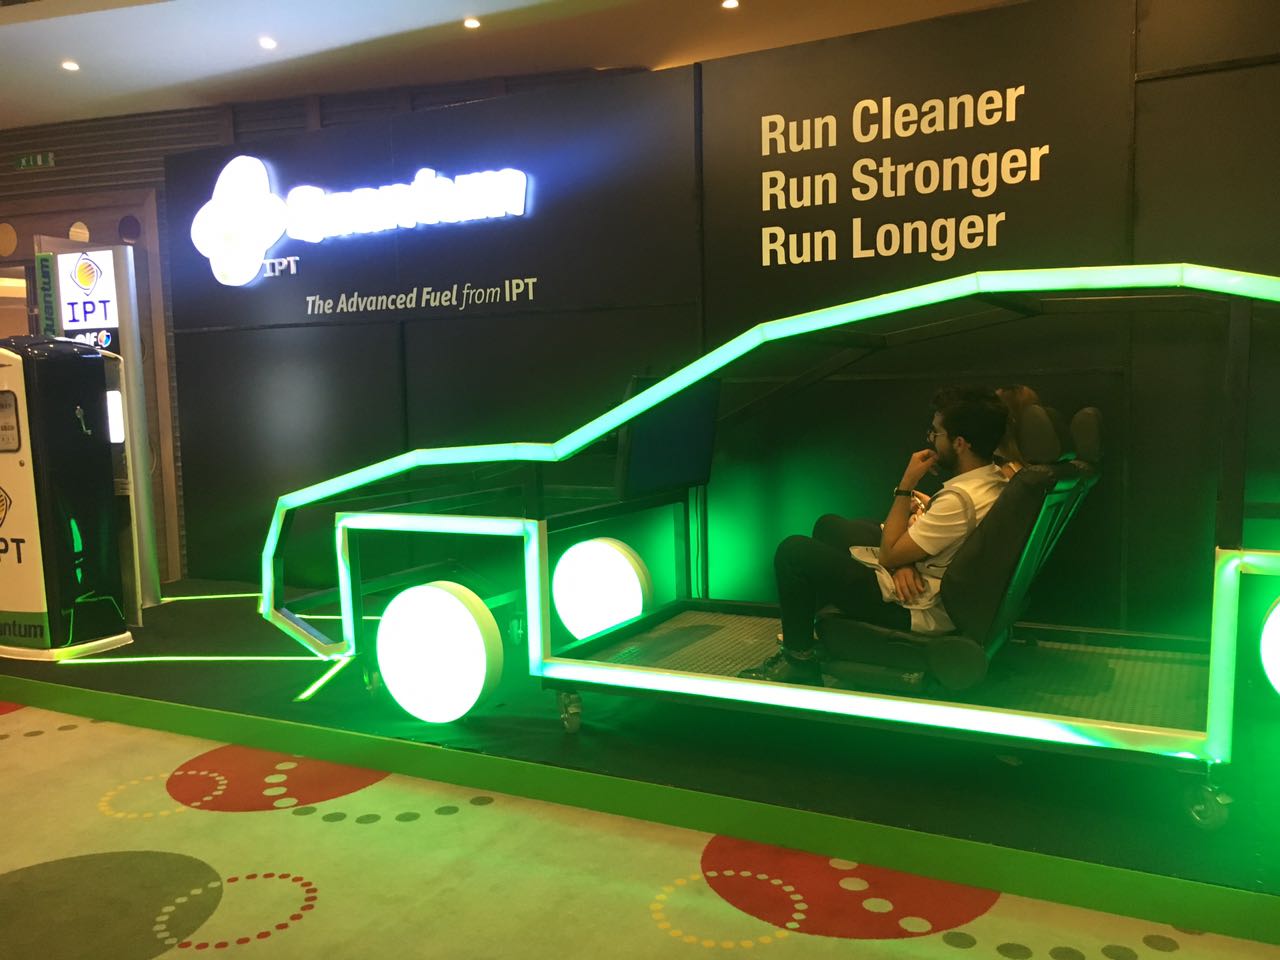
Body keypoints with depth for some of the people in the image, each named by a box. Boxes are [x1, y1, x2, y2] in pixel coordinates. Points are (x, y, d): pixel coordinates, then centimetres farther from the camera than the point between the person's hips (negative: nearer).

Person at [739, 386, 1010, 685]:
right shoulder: (992, 477, -2)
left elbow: (889, 555, -22)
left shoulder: (961, 499, -32)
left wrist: (906, 484, -18)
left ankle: (800, 660, 9)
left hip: (919, 609, -10)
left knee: (793, 552, -8)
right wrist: (903, 562, -13)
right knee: (828, 525, 23)